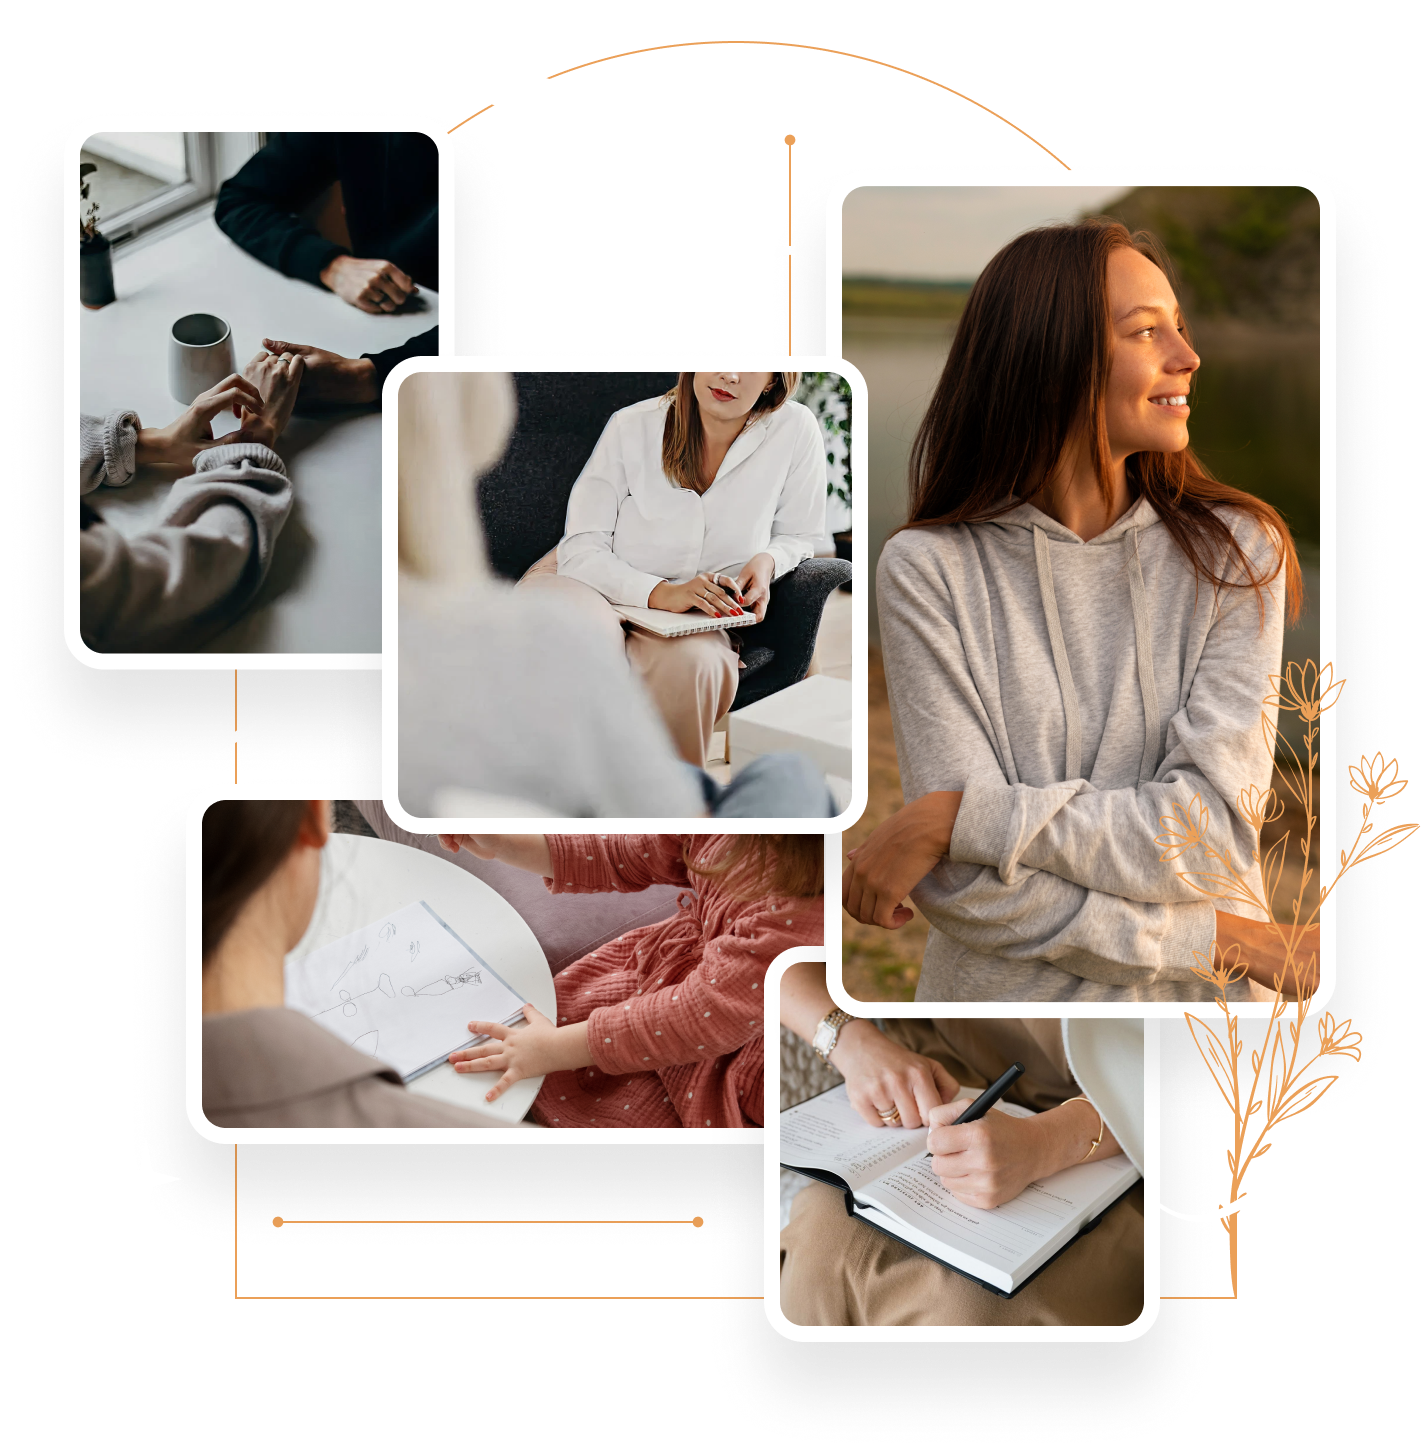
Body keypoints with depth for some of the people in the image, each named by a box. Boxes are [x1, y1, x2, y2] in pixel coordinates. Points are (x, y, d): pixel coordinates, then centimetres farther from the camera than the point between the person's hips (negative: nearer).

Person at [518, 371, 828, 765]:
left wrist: (767, 561, -13)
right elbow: (581, 550, -12)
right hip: (595, 586, -1)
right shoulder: (632, 428, -12)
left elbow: (797, 536, 10)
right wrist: (660, 593, -28)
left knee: (691, 663, -36)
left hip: (692, 621, 1)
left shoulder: (795, 430, -8)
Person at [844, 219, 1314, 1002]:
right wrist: (1230, 939, -19)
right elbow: (967, 886, -17)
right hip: (1000, 991, -1)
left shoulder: (1237, 554, -6)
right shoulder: (928, 571, -11)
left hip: (1200, 999, 1)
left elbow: (1213, 829, -16)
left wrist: (950, 818, -21)